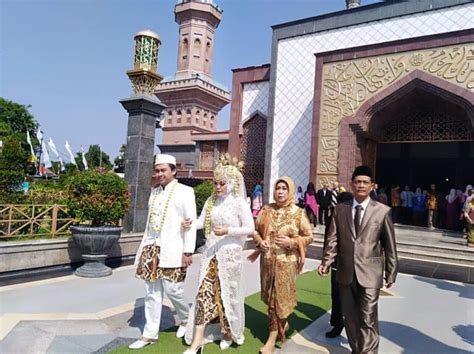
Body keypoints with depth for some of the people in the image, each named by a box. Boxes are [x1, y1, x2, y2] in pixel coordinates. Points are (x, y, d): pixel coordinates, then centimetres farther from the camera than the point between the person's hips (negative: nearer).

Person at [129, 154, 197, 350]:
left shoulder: (185, 191, -6)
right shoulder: (154, 192, 13)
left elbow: (191, 223, -9)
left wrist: (188, 251, -13)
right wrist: (144, 246, 15)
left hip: (172, 250, -5)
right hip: (152, 248, 6)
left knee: (172, 289, -1)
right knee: (152, 293, 10)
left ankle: (186, 319, 28)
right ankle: (150, 334, 22)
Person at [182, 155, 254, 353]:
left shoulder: (239, 203, -11)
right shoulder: (211, 201, 6)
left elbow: (250, 228, -11)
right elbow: (203, 221, 5)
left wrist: (228, 231, -22)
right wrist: (190, 224, -15)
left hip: (229, 254, -4)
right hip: (211, 253, 5)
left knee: (227, 294, 9)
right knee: (205, 292, 2)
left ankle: (228, 332, 32)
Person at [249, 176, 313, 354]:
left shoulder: (298, 213, -6)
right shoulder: (266, 210, 2)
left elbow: (308, 236, -2)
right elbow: (256, 229, 11)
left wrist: (291, 242, -16)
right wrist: (259, 241, -8)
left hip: (286, 261, -4)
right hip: (267, 260, 4)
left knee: (280, 297, 3)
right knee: (270, 296, 16)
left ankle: (272, 338, 15)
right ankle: (283, 323, 40)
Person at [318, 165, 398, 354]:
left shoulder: (383, 211, -3)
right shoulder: (340, 209, 4)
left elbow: (390, 245, 0)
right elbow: (333, 239, 1)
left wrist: (391, 273, 1)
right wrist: (326, 262, -11)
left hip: (369, 274, -3)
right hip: (346, 273, 3)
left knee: (367, 319, 0)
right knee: (350, 317, 16)